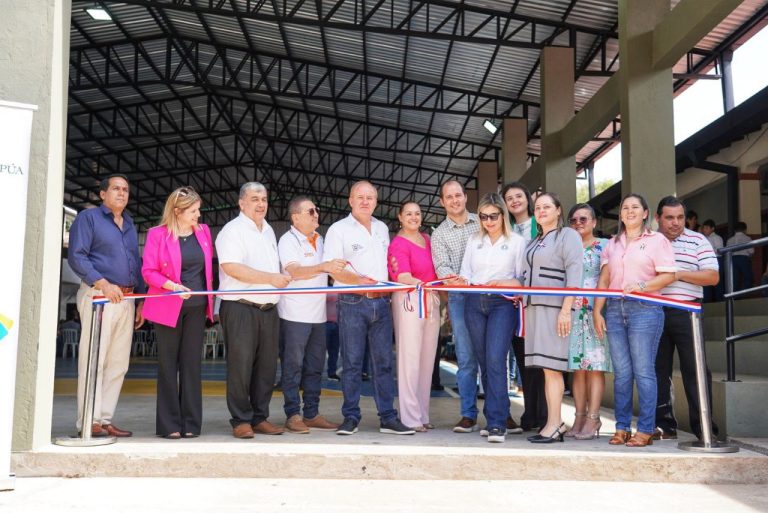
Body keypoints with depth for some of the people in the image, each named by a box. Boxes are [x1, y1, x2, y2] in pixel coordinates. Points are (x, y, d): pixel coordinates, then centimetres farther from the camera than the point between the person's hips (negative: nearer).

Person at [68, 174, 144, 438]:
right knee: (93, 360, -6)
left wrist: (141, 299, 15)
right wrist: (103, 283, -19)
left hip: (126, 299, 7)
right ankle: (89, 421, -2)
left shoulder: (129, 224, 21)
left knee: (118, 363, 6)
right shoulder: (88, 217, 2)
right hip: (99, 296, -7)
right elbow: (76, 256, -8)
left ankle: (105, 419, 11)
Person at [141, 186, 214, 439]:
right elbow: (148, 271, -6)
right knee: (168, 364, 3)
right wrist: (172, 285, -20)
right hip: (168, 307, -3)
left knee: (192, 363, 6)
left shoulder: (203, 231, 8)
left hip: (196, 306, 4)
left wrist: (209, 291, 9)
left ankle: (191, 423, 12)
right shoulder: (157, 234, -4)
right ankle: (169, 425, 10)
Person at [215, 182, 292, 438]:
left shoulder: (268, 230, 20)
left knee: (266, 366, 9)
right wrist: (271, 278, -19)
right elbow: (231, 267, -19)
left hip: (268, 309, 8)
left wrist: (283, 278, 13)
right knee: (241, 366, -3)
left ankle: (260, 417, 19)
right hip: (240, 308, -7)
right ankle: (241, 421, 7)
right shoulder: (233, 230, -6)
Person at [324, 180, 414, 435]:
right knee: (352, 363, -1)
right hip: (353, 302, -4)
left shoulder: (382, 228, 16)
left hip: (381, 302, 5)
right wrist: (358, 280, -21)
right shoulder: (339, 229, 0)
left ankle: (388, 418, 10)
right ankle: (351, 417, 8)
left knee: (384, 361, 5)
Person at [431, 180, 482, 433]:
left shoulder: (482, 223, 13)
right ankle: (469, 415, 2)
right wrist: (453, 278, -24)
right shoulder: (439, 234, 10)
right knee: (466, 358, -3)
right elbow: (442, 267, -1)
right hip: (460, 298, 0)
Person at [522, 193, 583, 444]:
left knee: (552, 367, -10)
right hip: (534, 307, 7)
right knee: (546, 369, 5)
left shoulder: (568, 235, -1)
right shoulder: (534, 241, 23)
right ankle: (556, 423, 8)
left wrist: (566, 310, -18)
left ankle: (553, 426, -8)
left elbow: (574, 273, -10)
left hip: (555, 308, -7)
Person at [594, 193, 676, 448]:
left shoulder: (657, 240, 7)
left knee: (643, 370, -6)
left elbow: (668, 275, -2)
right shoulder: (612, 244, 19)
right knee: (621, 372, 5)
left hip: (644, 309, -4)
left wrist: (642, 286, -16)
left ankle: (646, 429, -1)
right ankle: (622, 427, 10)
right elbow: (604, 279, 13)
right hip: (614, 309, 4)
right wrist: (597, 311, 4)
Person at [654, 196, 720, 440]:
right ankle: (664, 425, 15)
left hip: (686, 313, -3)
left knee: (694, 369, -3)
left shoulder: (698, 241, 5)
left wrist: (679, 274, -12)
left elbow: (713, 276, -3)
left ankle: (703, 426, 3)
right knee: (658, 369, 6)